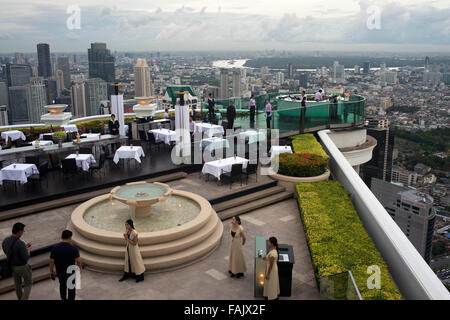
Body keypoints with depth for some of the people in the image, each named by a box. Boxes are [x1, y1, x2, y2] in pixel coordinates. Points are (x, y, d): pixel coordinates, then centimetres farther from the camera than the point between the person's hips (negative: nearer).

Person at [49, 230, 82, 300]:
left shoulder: (55, 248, -12)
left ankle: (63, 299, 41)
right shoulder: (73, 248, -21)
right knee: (71, 288, 15)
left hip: (60, 271, 3)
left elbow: (51, 261, -10)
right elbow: (78, 260, -20)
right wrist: (79, 268, -2)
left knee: (62, 285, 28)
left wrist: (52, 272, 3)